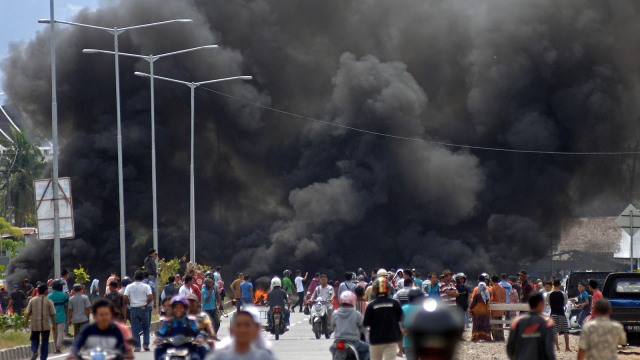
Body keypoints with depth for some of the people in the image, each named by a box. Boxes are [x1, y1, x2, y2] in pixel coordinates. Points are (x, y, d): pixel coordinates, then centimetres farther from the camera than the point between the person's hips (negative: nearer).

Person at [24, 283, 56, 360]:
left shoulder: (32, 300, -1)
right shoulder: (49, 301, -5)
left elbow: (27, 313, -1)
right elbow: (52, 314, -4)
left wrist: (26, 323, 9)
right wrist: (54, 326, 4)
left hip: (35, 325, 1)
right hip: (46, 325, -1)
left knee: (34, 340, 16)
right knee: (44, 342, 9)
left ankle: (34, 351, -11)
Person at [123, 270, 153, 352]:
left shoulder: (129, 287, -1)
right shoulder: (146, 286, -3)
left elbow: (125, 298, -8)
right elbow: (151, 297, -14)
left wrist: (130, 303, 9)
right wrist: (146, 304, 2)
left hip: (133, 309, 0)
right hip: (143, 309, 0)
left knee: (135, 329, 4)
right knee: (146, 328, 15)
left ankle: (137, 347, -1)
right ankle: (146, 344, 4)